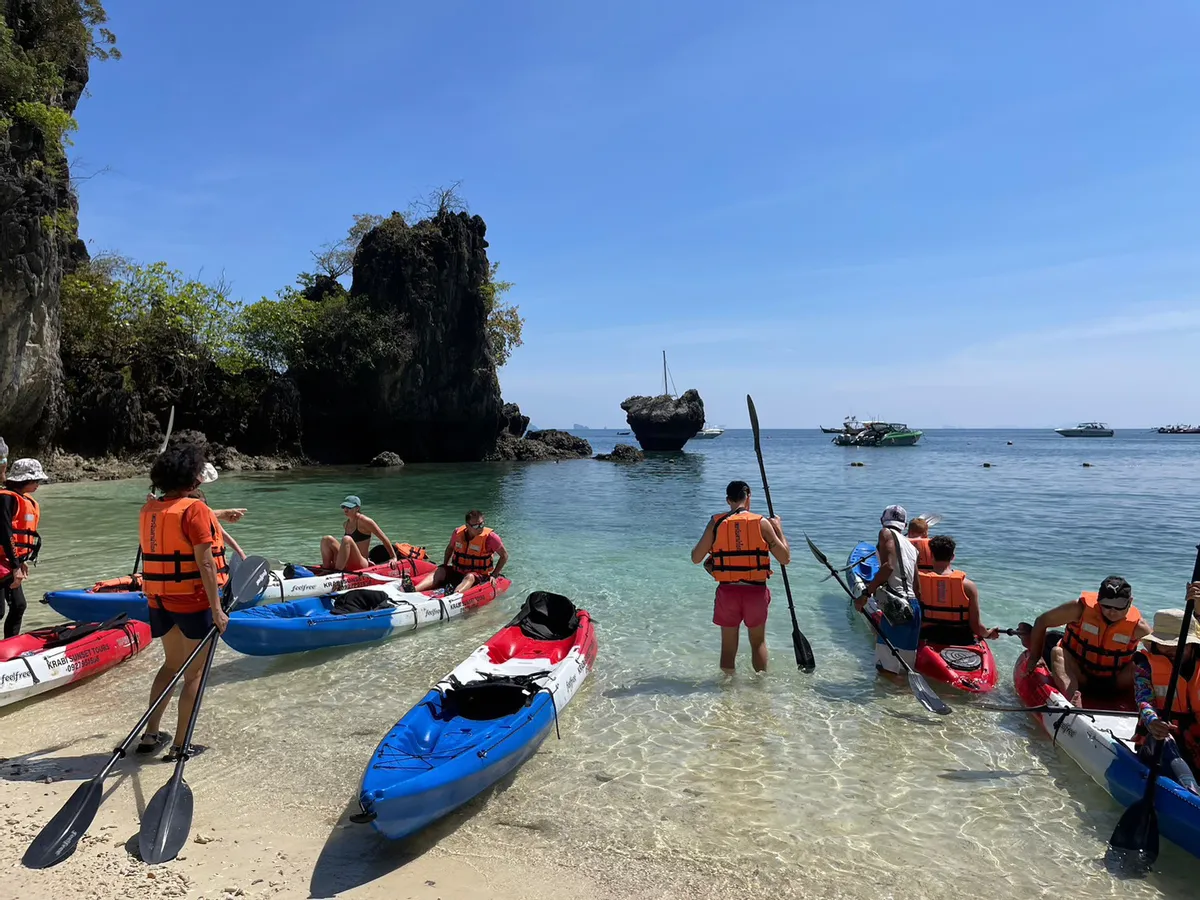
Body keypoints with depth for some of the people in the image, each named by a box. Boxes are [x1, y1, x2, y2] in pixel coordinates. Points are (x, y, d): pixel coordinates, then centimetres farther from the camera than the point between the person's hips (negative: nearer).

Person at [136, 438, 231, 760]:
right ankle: (180, 746, 12)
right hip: (193, 600, -7)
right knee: (194, 672, 6)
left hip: (160, 600, 7)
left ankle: (150, 735, 26)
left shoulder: (149, 510, 5)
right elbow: (205, 562, -21)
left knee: (172, 664, 23)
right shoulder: (195, 508, -17)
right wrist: (216, 608, -19)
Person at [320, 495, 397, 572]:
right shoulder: (347, 524, 15)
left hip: (360, 565, -7)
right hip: (347, 565, 7)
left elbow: (384, 538, -5)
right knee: (327, 539, -10)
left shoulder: (364, 521, -7)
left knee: (346, 539, -32)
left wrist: (393, 557, -5)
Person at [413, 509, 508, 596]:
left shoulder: (490, 536, -13)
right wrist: (445, 567, 14)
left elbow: (504, 555, -5)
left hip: (480, 576, -5)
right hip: (457, 573, 5)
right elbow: (450, 547, 21)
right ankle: (413, 590, -40)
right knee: (439, 571, -19)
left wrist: (493, 575, -9)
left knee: (470, 577, -37)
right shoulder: (458, 533, -1)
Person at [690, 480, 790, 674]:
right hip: (756, 591, 0)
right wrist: (779, 530, 9)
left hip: (727, 591, 0)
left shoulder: (716, 523, -3)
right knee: (758, 642, 20)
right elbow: (785, 558, -2)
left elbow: (696, 558, -1)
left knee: (728, 645, 15)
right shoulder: (762, 523, -4)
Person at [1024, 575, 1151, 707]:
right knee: (1058, 652, -30)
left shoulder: (1137, 626, -11)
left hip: (1115, 686, 2)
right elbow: (1042, 622, -7)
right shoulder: (1082, 608, -15)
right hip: (1077, 677, -2)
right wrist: (1035, 657, -5)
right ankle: (1073, 701, -53)